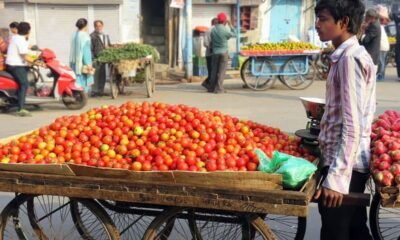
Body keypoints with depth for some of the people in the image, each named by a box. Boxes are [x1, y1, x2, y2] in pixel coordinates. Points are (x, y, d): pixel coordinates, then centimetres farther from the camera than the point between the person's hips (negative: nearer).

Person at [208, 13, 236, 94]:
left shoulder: (213, 30, -1)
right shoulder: (225, 30, -14)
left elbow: (212, 41, 7)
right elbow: (234, 34, 2)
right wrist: (230, 25, 12)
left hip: (215, 53, 4)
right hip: (223, 52, -4)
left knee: (214, 70, 10)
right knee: (221, 71, 0)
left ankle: (212, 87, 11)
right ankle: (218, 88, -2)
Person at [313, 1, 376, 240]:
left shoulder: (350, 58, -17)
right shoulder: (355, 55, 13)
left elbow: (353, 125, -23)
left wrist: (336, 176, -25)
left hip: (343, 163, -10)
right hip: (353, 162, 10)